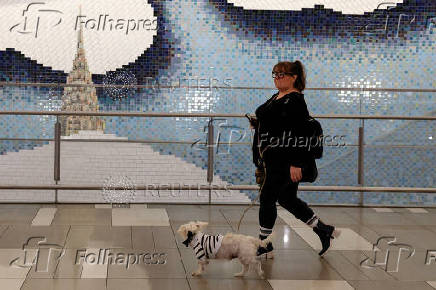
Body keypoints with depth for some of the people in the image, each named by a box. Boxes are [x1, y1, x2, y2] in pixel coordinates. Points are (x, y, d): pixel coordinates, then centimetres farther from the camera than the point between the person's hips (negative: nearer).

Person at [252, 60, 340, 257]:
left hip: (284, 161, -10)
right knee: (287, 199, 13)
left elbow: (299, 135, -19)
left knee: (267, 197, -3)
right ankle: (324, 231, 23)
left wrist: (296, 164, -23)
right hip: (272, 160, 10)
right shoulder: (276, 98, 16)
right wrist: (260, 160, 23)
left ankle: (264, 244, 9)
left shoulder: (295, 101, -13)